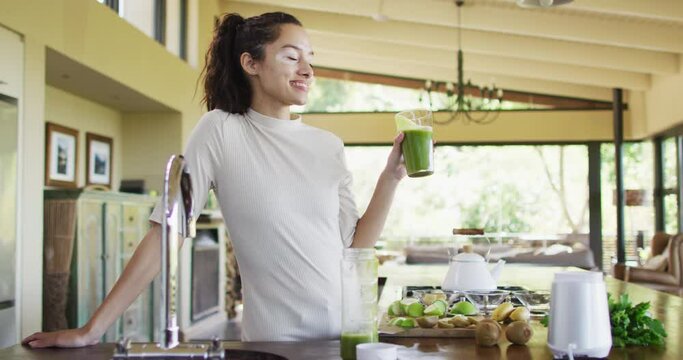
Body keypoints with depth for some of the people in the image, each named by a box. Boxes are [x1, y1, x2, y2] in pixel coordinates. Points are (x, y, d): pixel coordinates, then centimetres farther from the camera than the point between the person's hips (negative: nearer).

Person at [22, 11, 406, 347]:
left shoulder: (329, 146, 5)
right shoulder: (220, 131, -6)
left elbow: (354, 249, 5)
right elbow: (166, 233, -9)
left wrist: (391, 177, -5)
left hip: (345, 336, 4)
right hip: (275, 340, -4)